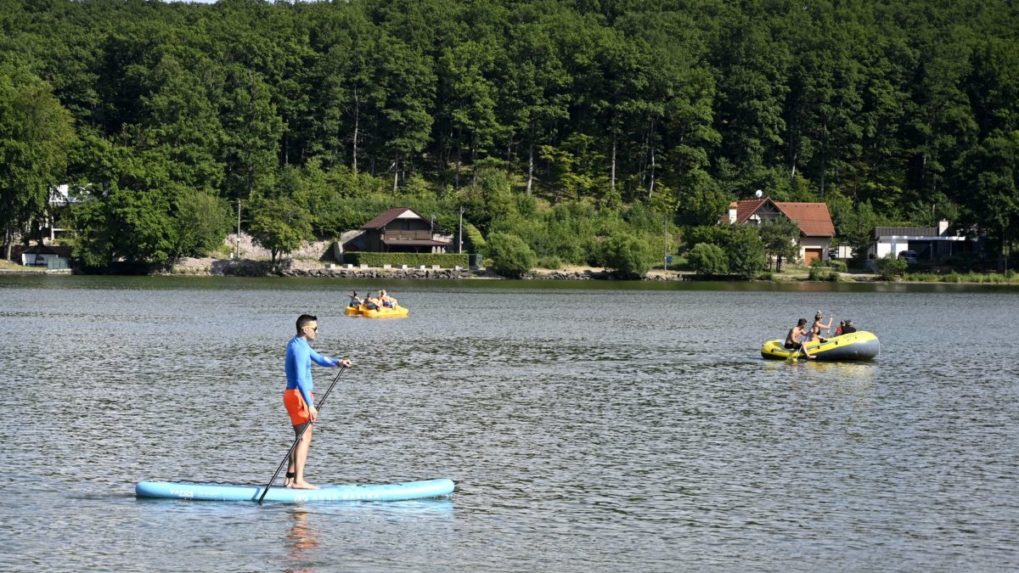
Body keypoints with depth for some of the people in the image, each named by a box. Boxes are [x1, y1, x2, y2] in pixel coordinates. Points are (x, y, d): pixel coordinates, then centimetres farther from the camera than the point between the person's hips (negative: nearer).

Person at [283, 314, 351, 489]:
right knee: (305, 437, -11)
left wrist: (337, 362, 3)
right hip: (299, 395, -11)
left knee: (302, 437, 16)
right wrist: (310, 405, -29)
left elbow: (319, 359, 21)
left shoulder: (298, 344, 15)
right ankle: (298, 481, -15)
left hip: (294, 394, 11)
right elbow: (300, 380, -25)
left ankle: (290, 478, 17)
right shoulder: (300, 349, -18)